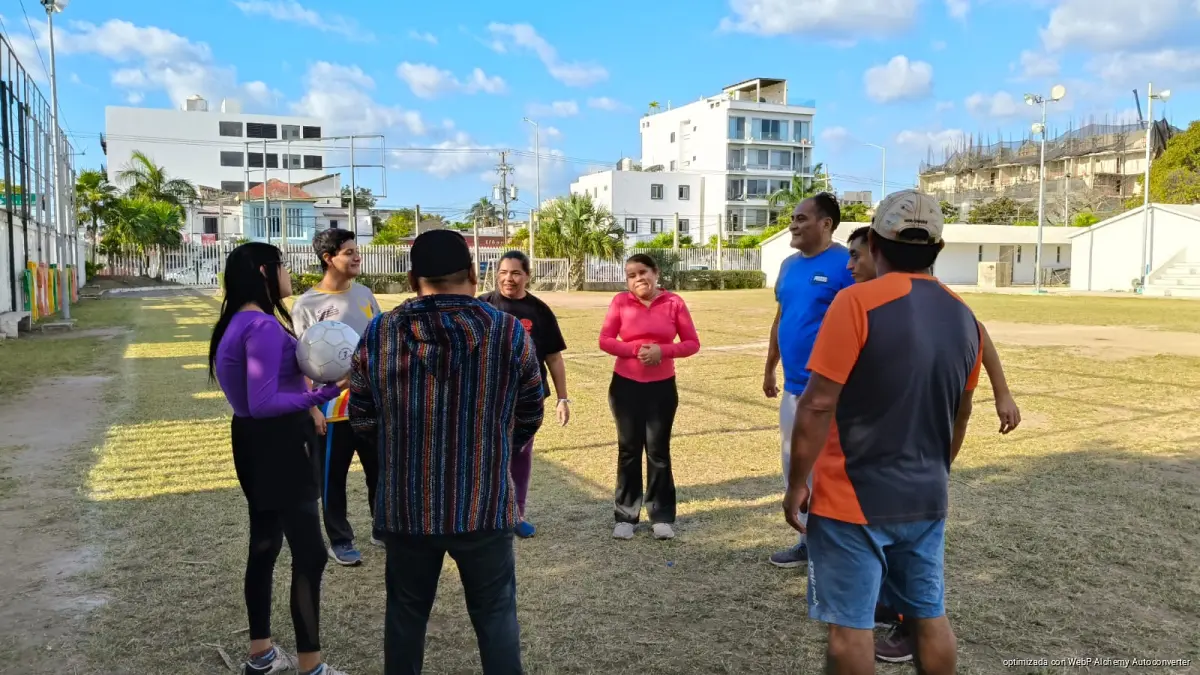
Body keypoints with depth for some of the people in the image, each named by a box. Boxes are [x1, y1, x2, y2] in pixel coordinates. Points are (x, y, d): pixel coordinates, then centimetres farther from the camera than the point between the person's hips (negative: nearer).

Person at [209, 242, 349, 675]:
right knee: (309, 554, -3)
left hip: (257, 442, 10)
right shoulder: (264, 326, -22)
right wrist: (323, 395, -34)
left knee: (265, 545, 18)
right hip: (277, 445, -10)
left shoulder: (238, 322, 8)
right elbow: (263, 403, -28)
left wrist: (308, 372, 10)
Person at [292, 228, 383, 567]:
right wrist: (313, 408, -14)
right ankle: (340, 541, 24)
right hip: (333, 408, -5)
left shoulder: (364, 293, 6)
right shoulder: (307, 305, -10)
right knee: (333, 478, 8)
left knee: (381, 470, 14)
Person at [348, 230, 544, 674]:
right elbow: (529, 418, 3)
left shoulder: (378, 334, -5)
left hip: (405, 505, 2)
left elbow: (362, 419, 4)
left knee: (406, 612, 20)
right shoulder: (509, 333, -8)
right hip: (485, 505, -1)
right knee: (496, 613, 14)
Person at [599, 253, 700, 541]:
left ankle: (662, 516, 16)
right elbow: (605, 340, -4)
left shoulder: (674, 302, -3)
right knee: (629, 450, 7)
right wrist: (636, 349, -19)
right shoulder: (621, 302, -3)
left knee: (659, 451, 6)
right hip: (625, 386, 0)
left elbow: (692, 343, -2)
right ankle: (625, 517, 16)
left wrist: (662, 350, -18)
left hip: (662, 387, 0)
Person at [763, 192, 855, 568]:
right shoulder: (790, 265, 10)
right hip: (793, 386, 8)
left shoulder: (846, 265, -13)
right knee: (794, 466, 15)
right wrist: (770, 370, 22)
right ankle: (811, 538, 30)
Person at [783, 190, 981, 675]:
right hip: (926, 498, 7)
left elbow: (818, 405, -19)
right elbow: (960, 416, 15)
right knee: (930, 616, 19)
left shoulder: (858, 302, -17)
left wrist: (797, 483, -9)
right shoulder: (964, 317, 5)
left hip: (854, 498, -6)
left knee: (849, 625, 5)